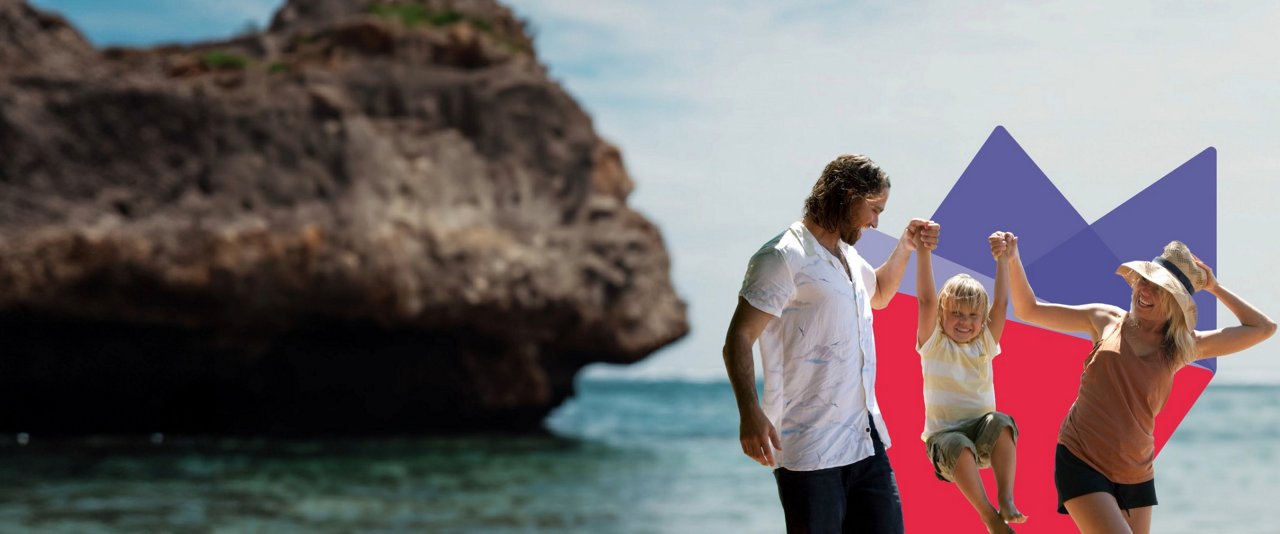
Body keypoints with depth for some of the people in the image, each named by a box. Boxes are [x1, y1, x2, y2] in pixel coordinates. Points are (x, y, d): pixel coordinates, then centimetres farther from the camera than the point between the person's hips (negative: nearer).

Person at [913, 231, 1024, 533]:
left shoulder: (985, 344, 9)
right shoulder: (933, 345, 1)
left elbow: (1001, 303, -1)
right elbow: (926, 300, -12)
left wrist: (1002, 259, -10)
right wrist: (923, 251, -21)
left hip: (984, 438, 3)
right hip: (944, 436, -3)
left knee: (999, 422, -32)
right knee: (959, 447, -37)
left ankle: (1006, 500, -32)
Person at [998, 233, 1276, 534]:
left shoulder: (1182, 347, 5)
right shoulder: (1106, 321, 2)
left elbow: (1263, 328, 8)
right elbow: (1028, 310, 7)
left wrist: (1214, 288, 7)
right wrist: (1012, 260, -5)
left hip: (1136, 475, 4)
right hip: (1081, 462, -4)